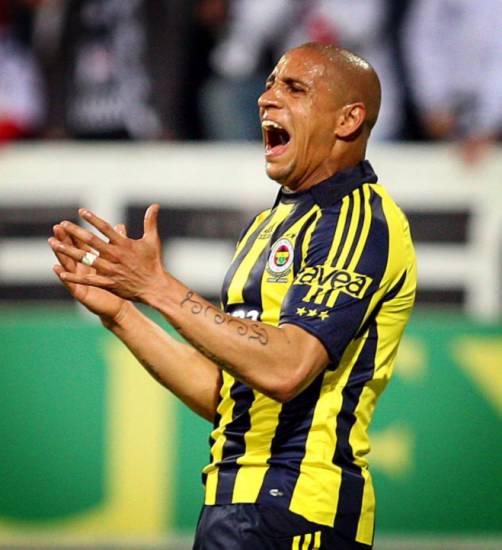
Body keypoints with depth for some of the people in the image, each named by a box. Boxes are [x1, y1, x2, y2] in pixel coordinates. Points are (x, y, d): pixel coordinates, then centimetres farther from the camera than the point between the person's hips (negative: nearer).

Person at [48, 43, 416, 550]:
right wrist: (118, 311, 11)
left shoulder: (361, 221, -9)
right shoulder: (267, 225, 21)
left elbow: (284, 368, -22)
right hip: (238, 499, 9)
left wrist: (159, 288, -19)